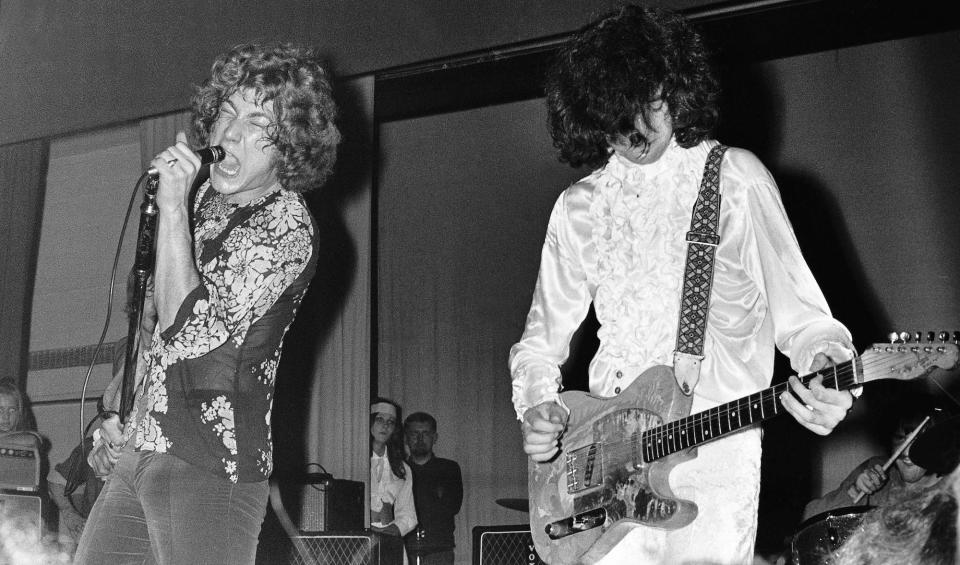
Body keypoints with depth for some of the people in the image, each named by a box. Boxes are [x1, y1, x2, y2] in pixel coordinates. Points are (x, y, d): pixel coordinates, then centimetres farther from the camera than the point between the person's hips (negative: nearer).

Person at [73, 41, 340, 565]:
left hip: (208, 468, -8)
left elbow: (188, 328, -21)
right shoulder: (205, 195, 11)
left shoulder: (286, 227, -13)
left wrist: (172, 206, -20)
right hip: (139, 448, 8)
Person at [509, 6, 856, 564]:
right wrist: (537, 403, -1)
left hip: (714, 441, -2)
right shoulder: (577, 208, 11)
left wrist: (823, 368, -20)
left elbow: (796, 310, 0)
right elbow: (543, 335, 18)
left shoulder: (734, 177, 2)